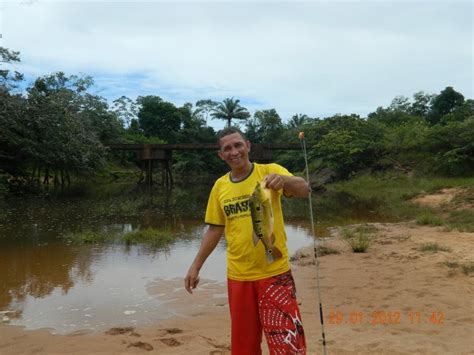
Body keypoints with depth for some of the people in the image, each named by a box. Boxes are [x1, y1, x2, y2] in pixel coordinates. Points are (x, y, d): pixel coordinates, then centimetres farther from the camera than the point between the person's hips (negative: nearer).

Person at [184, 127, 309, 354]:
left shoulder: (270, 171, -7)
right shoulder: (220, 186, 4)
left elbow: (304, 190, -23)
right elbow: (215, 229, 11)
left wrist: (283, 180, -44)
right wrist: (196, 266, 9)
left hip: (274, 272, -3)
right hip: (238, 276, 4)